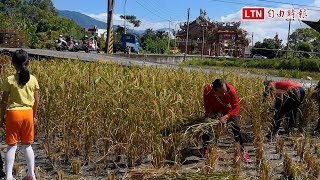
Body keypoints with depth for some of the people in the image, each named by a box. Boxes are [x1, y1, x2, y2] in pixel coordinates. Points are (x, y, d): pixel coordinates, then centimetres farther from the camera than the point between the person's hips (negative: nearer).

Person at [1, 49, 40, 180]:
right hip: (28, 113, 3)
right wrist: (34, 116, 16)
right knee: (27, 145, 15)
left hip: (13, 113, -3)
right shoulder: (33, 79, -1)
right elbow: (36, 100, 4)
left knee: (12, 145, 5)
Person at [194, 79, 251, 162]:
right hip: (213, 108, 2)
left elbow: (236, 108, -33)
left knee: (236, 128, -9)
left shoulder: (231, 90, -41)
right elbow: (207, 106, -18)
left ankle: (243, 151, 5)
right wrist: (209, 113, -31)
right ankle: (204, 149, 22)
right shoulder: (207, 90, -37)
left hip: (227, 109, -1)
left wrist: (226, 116, -45)